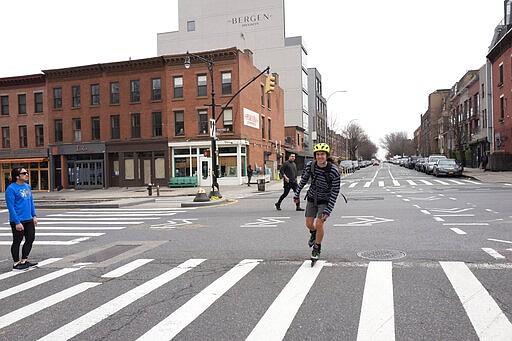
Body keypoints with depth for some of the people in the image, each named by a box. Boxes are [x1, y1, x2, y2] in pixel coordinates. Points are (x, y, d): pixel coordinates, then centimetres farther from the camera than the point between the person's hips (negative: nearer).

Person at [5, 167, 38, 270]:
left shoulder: (27, 186, 9)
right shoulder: (11, 189, -13)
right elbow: (11, 207, -16)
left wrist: (34, 216, 11)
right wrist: (17, 222, -19)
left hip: (29, 220, 8)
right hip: (18, 221, -8)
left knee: (30, 239, 13)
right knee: (17, 242, 4)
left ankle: (24, 261, 27)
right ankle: (16, 263, 18)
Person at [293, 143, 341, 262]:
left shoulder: (334, 171, -25)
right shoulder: (310, 165, -15)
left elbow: (335, 192, -21)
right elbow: (303, 180, 3)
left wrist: (328, 211, -23)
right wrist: (297, 194, 10)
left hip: (325, 201, -3)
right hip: (312, 198, 3)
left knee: (319, 224, -13)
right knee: (309, 224, 6)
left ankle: (317, 248, 10)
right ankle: (313, 234, 43)